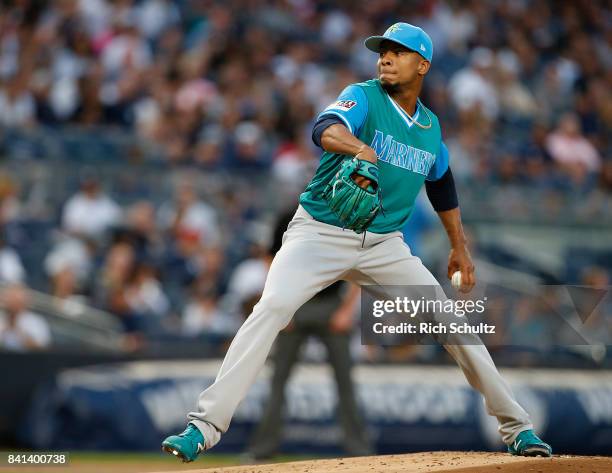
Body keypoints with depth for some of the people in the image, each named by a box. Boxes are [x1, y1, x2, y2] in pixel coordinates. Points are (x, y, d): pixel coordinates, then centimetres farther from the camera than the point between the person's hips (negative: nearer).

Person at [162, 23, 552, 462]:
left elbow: (442, 182, 29)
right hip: (320, 233, -5)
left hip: (384, 244, 5)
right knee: (272, 307, -26)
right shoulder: (363, 98, -8)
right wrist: (359, 148, -52)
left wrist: (460, 246, 27)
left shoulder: (430, 126, 10)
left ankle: (516, 426, 14)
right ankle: (205, 425, -28)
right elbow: (325, 129, -31)